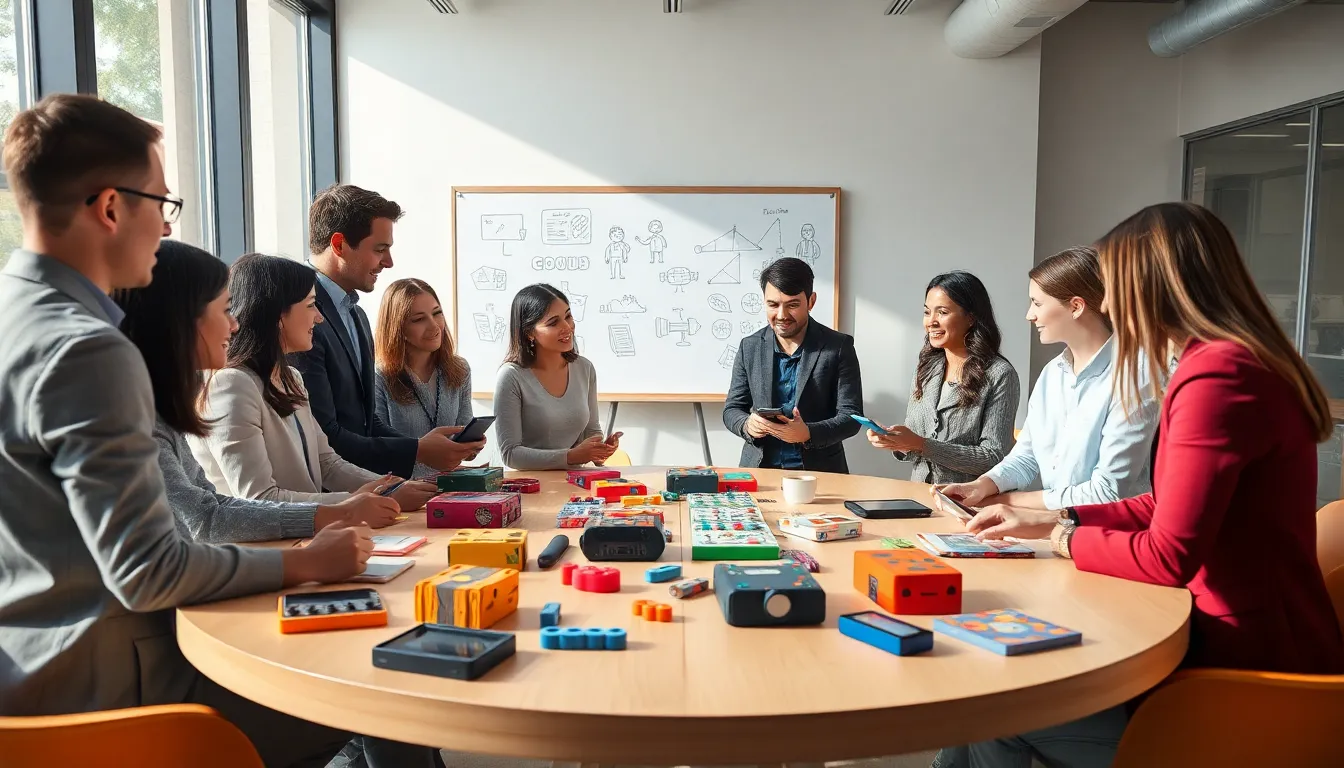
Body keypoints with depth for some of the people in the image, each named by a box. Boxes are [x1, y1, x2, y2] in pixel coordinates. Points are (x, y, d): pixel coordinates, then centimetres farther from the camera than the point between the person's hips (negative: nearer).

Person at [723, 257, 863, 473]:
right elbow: (731, 409, 10)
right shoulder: (750, 347, 6)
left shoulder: (839, 347, -2)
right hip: (759, 470, 3)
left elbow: (851, 416, -4)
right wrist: (747, 425, -12)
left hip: (819, 471, -3)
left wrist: (808, 434, -22)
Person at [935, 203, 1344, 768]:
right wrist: (1053, 520, 10)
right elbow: (1172, 508, 15)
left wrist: (1064, 539, -6)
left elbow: (1167, 557, -23)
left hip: (1248, 659, -9)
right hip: (1240, 634, 9)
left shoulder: (1218, 374, -24)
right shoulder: (1231, 361, 10)